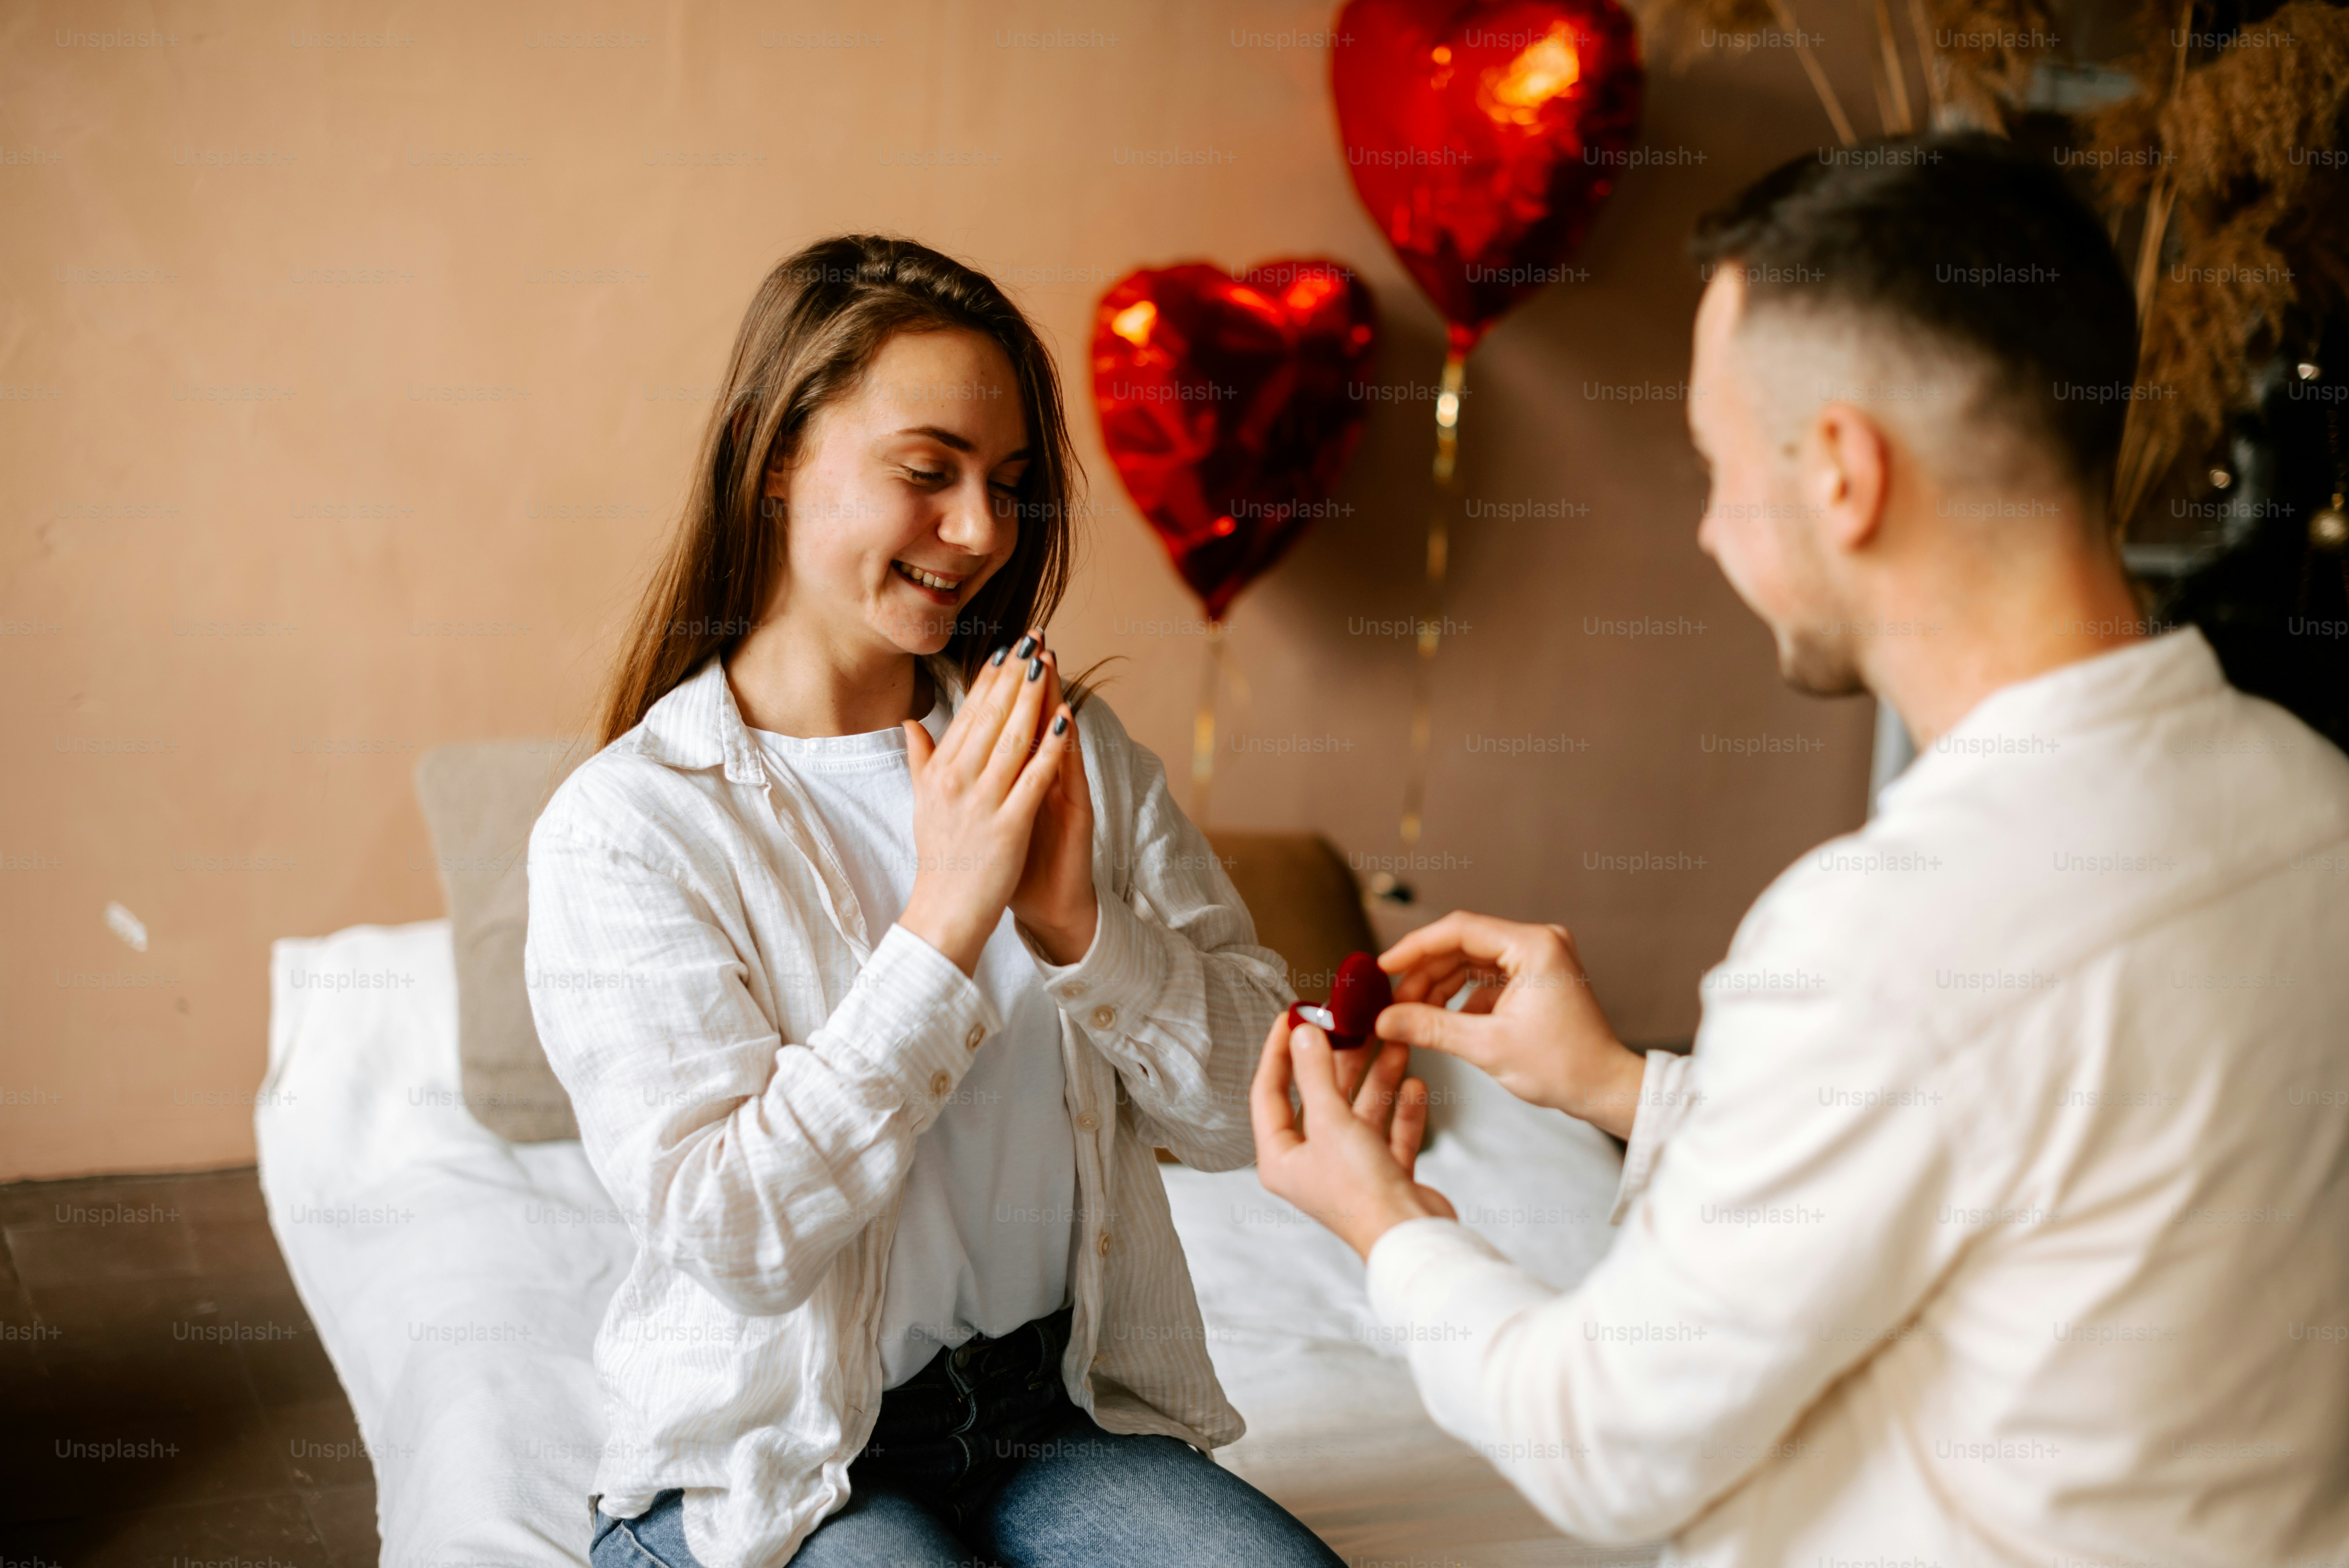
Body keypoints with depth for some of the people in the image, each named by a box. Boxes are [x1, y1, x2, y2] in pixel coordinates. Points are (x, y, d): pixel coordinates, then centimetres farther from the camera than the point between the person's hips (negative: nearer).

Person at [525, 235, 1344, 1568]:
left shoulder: (1073, 751, 3)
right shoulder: (623, 830, -11)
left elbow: (1246, 1109, -1)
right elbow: (737, 1234, -19)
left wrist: (1078, 924, -18)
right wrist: (946, 922, -24)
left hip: (1062, 1412, 4)